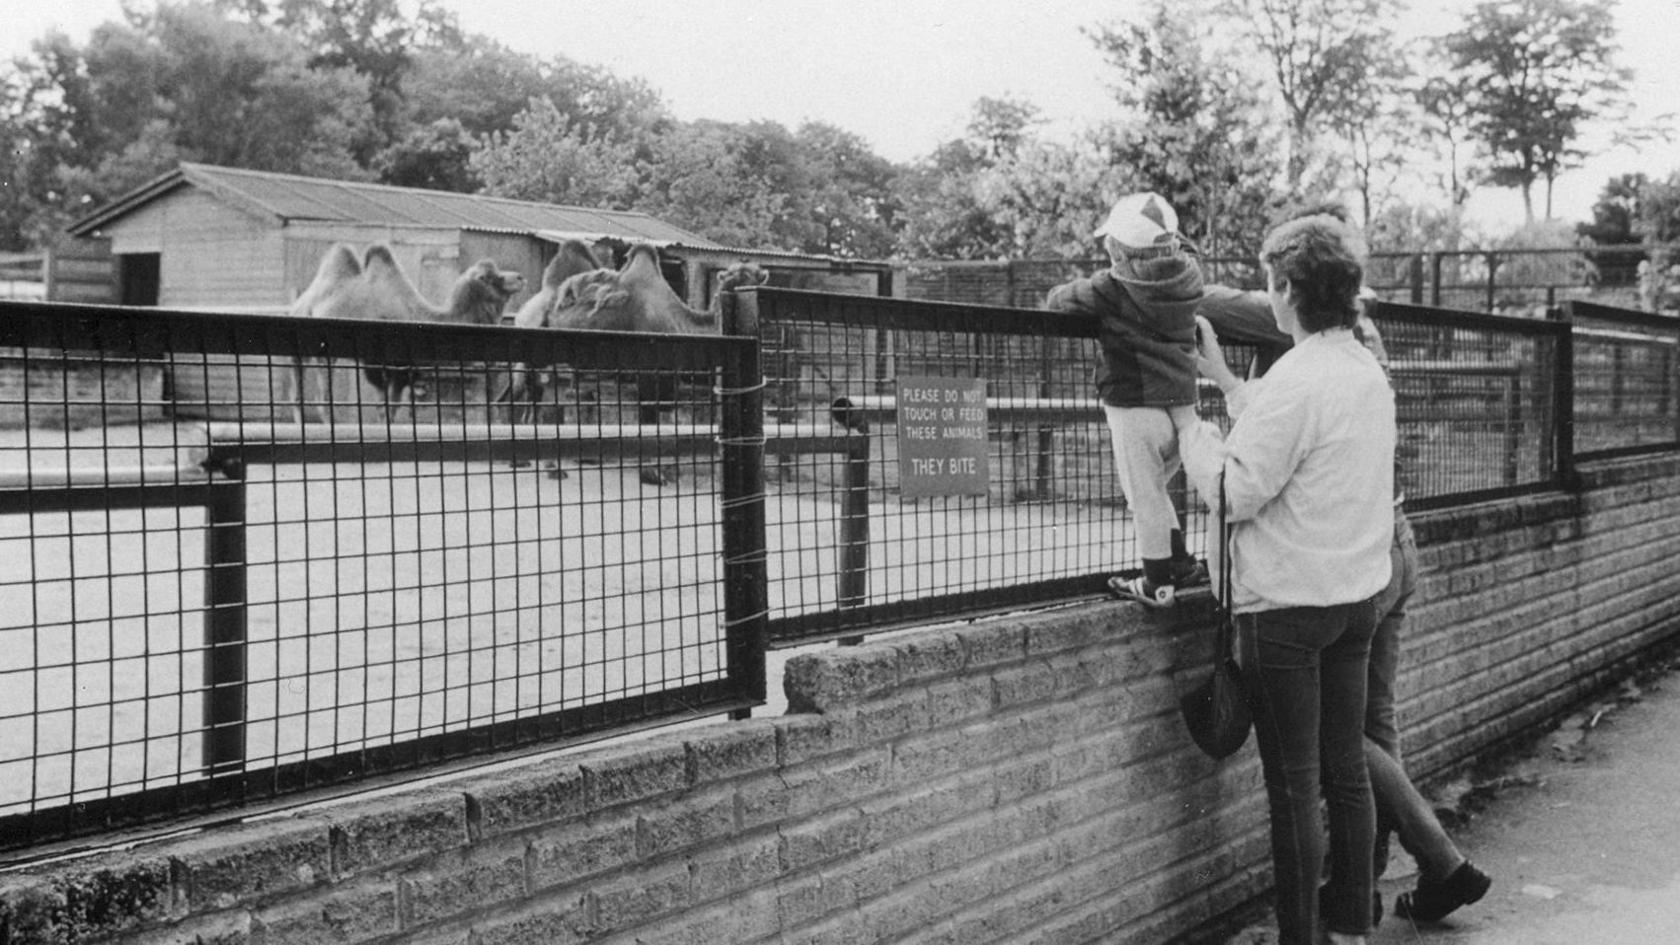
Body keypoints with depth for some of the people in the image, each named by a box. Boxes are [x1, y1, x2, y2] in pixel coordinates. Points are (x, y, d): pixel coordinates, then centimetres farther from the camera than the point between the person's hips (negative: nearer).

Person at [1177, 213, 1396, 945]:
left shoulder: (1297, 379, -19)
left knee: (1294, 785, 0)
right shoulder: (1369, 372, 8)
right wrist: (1221, 378, 20)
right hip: (1358, 595, 8)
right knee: (1346, 770, 14)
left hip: (1289, 605, -8)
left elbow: (1237, 491, -18)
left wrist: (1193, 432, -2)